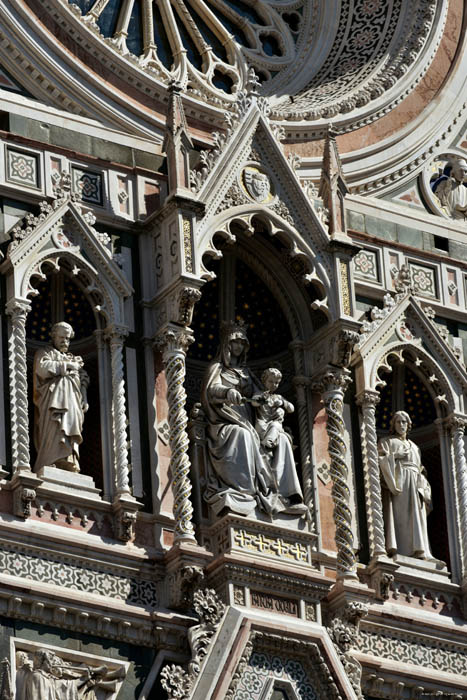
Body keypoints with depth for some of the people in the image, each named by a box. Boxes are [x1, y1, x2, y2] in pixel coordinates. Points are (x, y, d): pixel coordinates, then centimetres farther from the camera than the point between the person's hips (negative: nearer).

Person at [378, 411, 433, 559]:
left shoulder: (414, 447, 29)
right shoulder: (387, 442, 15)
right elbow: (380, 458, -1)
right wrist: (395, 456, -14)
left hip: (414, 485, 6)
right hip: (396, 482, -5)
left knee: (415, 517, -7)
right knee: (399, 514, -21)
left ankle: (418, 550, -15)